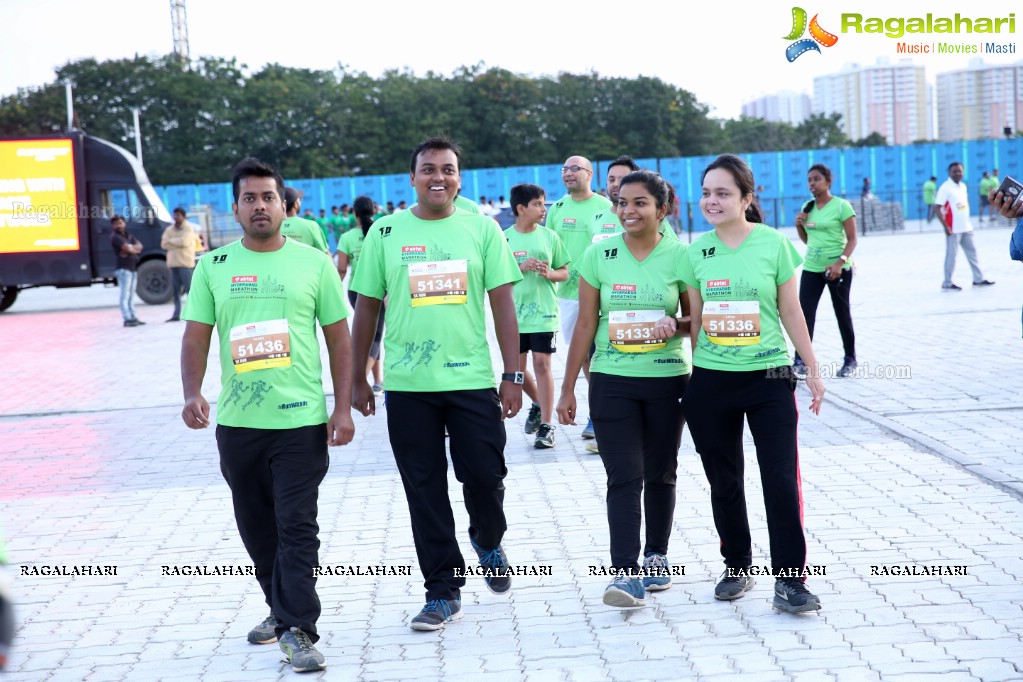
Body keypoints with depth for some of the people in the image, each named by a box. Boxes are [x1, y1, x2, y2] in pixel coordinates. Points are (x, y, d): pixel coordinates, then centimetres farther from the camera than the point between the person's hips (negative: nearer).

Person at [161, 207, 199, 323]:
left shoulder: (189, 228, -1)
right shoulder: (169, 229, 15)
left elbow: (185, 241, -16)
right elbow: (164, 244, 4)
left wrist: (171, 241, -2)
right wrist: (179, 244, -6)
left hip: (185, 263, -5)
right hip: (173, 262, 6)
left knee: (189, 288, -8)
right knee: (175, 290, 4)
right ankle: (176, 315, 7)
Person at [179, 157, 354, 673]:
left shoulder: (314, 263, 1)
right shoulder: (212, 267, 6)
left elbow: (338, 338, 4)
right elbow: (196, 337, 5)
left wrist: (343, 407, -3)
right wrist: (192, 394, -12)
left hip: (302, 420, -3)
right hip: (236, 422, 3)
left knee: (296, 527, -6)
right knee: (256, 527, 14)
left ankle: (297, 631, -2)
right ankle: (281, 608, 33)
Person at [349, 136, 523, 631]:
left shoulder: (482, 229, 3)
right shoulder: (385, 233, 4)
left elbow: (502, 304, 2)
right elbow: (366, 308, 8)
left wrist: (512, 374, -3)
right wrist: (358, 380, 7)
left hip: (472, 380, 0)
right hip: (407, 385, 1)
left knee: (485, 476, 1)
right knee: (425, 491, 5)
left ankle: (488, 541, 35)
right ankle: (443, 591, 17)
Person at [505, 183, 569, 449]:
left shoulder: (549, 236, 2)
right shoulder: (505, 238, 1)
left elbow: (564, 272, 8)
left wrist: (549, 273, -13)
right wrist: (520, 267, -13)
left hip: (544, 313, -1)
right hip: (514, 314, 2)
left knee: (542, 364, -6)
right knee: (517, 367, 9)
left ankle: (546, 424, 0)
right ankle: (538, 404, 37)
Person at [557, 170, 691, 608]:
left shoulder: (680, 256, -3)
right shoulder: (599, 255, -1)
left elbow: (697, 317, 6)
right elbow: (585, 325, 3)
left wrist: (676, 325, -18)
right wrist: (567, 389, 3)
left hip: (667, 380, 1)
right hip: (612, 382, 0)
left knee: (660, 473, 12)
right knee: (624, 477, -7)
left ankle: (656, 556, 28)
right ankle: (627, 573, -10)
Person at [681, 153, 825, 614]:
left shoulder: (773, 243, -4)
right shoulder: (696, 252, 2)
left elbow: (790, 312, 2)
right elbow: (694, 319, 8)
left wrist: (812, 368, 2)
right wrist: (687, 375, 7)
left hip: (769, 378, -2)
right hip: (710, 381, 2)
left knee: (781, 480, -6)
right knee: (724, 481, 11)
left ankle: (789, 580, 2)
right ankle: (737, 565, 28)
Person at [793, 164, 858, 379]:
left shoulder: (841, 206, -10)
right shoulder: (807, 207, 8)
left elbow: (852, 239, -11)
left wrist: (840, 262, -23)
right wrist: (799, 226, -2)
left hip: (838, 268, -5)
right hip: (811, 268, 5)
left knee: (842, 314, 8)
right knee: (805, 314, -5)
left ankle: (850, 359, 23)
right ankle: (800, 362, -7)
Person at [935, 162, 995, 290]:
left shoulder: (963, 186, 11)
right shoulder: (945, 188, -13)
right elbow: (938, 208, -17)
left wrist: (967, 222, 15)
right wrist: (946, 227, -21)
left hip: (966, 228, 8)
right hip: (953, 229, -8)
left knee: (972, 252, 12)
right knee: (951, 255, -3)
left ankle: (978, 279, 21)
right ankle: (947, 283, 5)